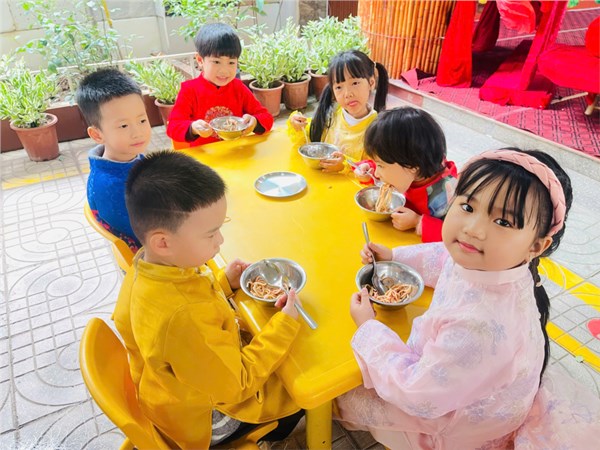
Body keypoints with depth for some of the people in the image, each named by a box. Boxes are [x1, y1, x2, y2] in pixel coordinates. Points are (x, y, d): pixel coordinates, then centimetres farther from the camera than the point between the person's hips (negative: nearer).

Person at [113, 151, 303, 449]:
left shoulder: (150, 264, -17)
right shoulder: (183, 319, -44)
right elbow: (236, 385, -29)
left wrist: (223, 282, -6)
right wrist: (285, 324, -25)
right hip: (205, 420, -7)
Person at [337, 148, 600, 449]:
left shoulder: (482, 325, -46)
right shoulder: (477, 262, -21)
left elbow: (419, 396, -33)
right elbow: (444, 258, 7)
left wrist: (367, 329, -23)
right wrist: (394, 256, 0)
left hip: (459, 421, -6)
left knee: (346, 399, 5)